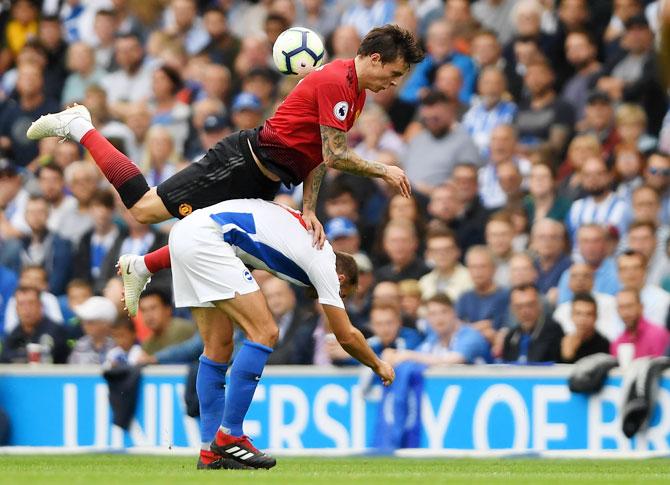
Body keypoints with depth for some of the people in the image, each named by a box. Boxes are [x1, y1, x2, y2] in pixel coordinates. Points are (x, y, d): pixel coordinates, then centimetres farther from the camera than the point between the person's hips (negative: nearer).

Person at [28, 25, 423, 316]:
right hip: (240, 164, -10)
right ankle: (78, 127, 6)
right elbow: (335, 156, -24)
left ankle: (142, 268, 33)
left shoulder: (356, 93, 10)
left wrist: (309, 209, 3)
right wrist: (383, 171, -14)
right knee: (146, 208, -6)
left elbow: (320, 155, 12)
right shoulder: (335, 83, -21)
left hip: (263, 183, 10)